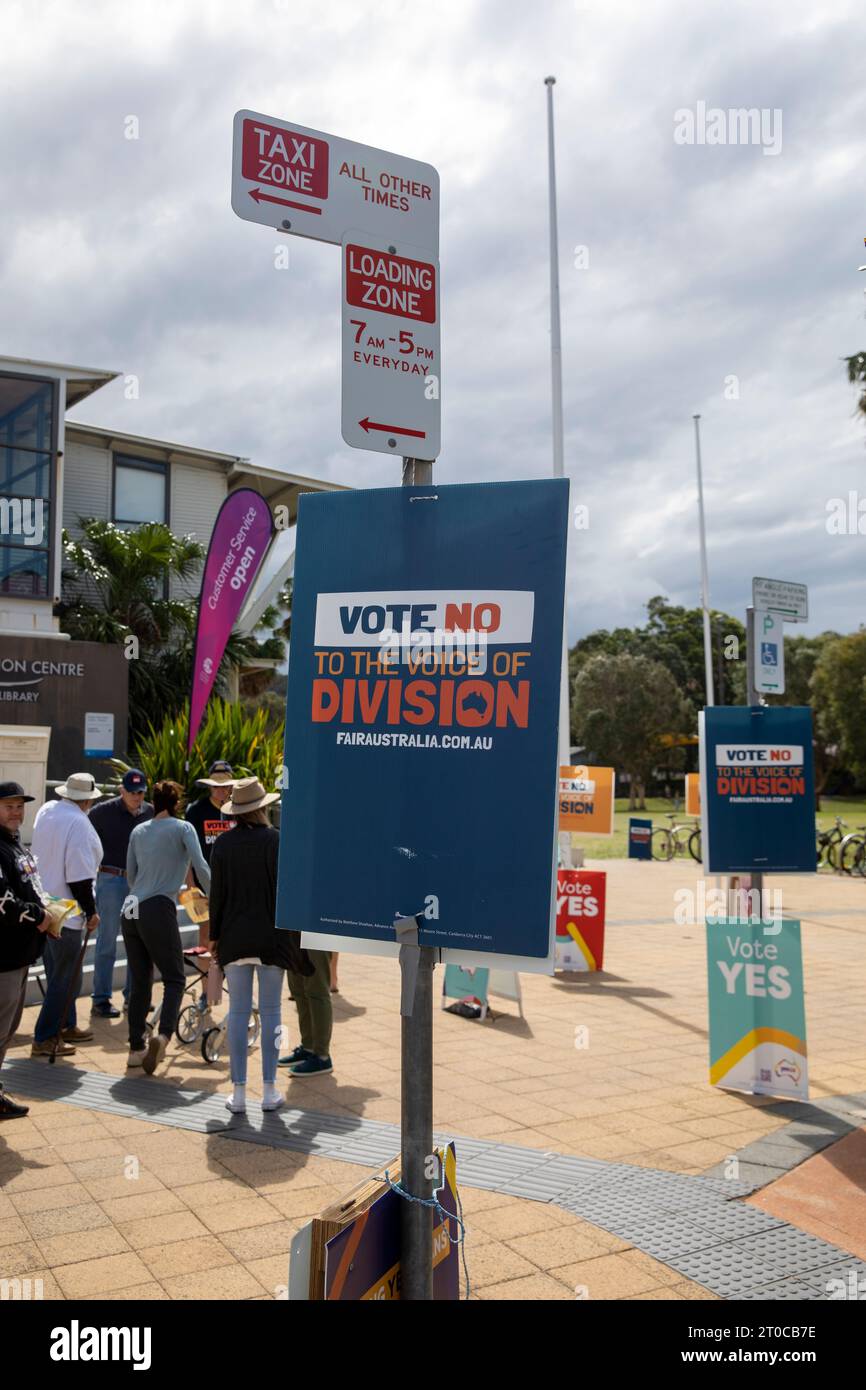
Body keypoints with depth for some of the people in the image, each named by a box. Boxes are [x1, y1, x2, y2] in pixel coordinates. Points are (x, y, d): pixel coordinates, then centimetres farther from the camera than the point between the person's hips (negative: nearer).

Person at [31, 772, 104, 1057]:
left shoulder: (46, 811, 4)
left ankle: (66, 1026, 34)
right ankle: (44, 1039, 8)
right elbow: (79, 876, -22)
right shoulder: (78, 823, -22)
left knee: (60, 973, 21)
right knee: (64, 977, 3)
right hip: (67, 912, -9)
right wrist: (91, 911, -13)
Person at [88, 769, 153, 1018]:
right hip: (112, 880, -4)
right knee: (107, 942, 0)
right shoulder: (104, 811, -7)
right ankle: (100, 999, 8)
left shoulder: (150, 813, 6)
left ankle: (133, 995, 21)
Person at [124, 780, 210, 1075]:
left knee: (139, 982, 13)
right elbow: (201, 868, -8)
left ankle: (136, 1048, 15)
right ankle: (163, 1033, -19)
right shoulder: (182, 828, 1)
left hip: (131, 911, 5)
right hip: (159, 910, -5)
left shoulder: (138, 831, 16)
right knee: (174, 979, 3)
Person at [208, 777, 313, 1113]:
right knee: (270, 1011, 6)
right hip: (271, 937, -2)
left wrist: (214, 936, 13)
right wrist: (292, 934, 5)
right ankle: (269, 1091, 11)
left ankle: (239, 1092, 10)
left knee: (238, 1011, 7)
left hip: (234, 937, 2)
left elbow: (217, 894, 4)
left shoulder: (223, 844, 1)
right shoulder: (275, 840, -6)